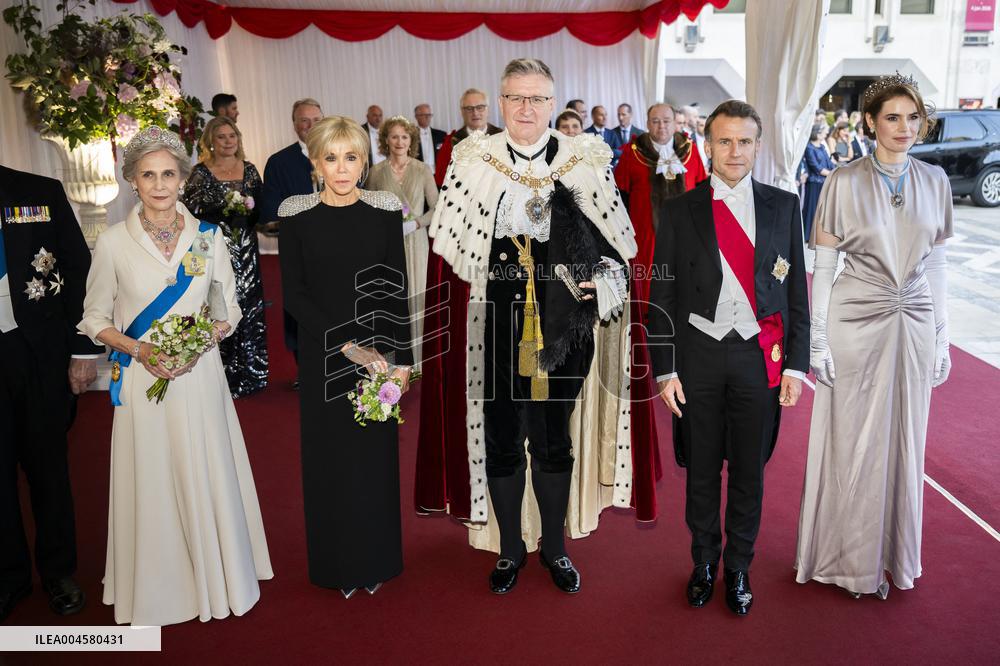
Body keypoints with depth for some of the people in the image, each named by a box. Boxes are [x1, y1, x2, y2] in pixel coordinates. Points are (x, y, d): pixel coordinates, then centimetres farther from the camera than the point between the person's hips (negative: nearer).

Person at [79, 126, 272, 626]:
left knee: (208, 479, 6)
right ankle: (159, 588, 26)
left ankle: (217, 577, 27)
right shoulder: (113, 242, -2)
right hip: (142, 379, -1)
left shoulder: (209, 237, 2)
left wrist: (206, 336, -12)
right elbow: (95, 318, 4)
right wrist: (139, 349, -13)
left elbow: (229, 310, 8)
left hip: (199, 377, 1)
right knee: (152, 484, 6)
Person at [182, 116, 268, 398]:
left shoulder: (249, 169, 11)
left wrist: (252, 206, -7)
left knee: (249, 309, 4)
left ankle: (249, 375, 16)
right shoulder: (200, 172, -1)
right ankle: (224, 378, 5)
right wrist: (225, 208, -16)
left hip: (246, 250, 4)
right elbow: (190, 212, -7)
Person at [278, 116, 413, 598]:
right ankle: (338, 565, 26)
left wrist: (402, 358, -3)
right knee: (329, 457, 8)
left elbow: (397, 290, 0)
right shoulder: (296, 214, -4)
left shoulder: (385, 210, -2)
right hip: (323, 357, 0)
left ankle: (376, 561, 27)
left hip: (379, 350, 1)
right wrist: (346, 344, -14)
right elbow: (293, 294, -5)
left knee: (377, 455, 9)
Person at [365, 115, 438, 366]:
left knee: (415, 296, 1)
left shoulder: (423, 170, 1)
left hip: (415, 242, 0)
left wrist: (415, 223, -12)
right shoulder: (376, 172, 3)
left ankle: (415, 359, 15)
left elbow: (436, 208, 2)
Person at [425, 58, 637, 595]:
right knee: (501, 438, 9)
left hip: (561, 324, 0)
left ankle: (554, 547, 31)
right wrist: (492, 276, -2)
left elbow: (618, 239, 6)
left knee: (553, 439, 11)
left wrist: (598, 278, -9)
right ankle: (510, 548, 30)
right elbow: (450, 237, 6)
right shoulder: (473, 159, 1)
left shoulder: (584, 160, 0)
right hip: (498, 324, 0)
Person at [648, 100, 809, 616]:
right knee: (702, 467, 12)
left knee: (749, 468, 12)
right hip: (698, 354, 0)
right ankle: (704, 561, 33)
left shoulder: (783, 206, 3)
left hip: (760, 355, 1)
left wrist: (796, 364, 0)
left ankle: (738, 568, 31)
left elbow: (796, 289, 4)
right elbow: (662, 295, 0)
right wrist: (665, 369, -4)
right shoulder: (680, 210, 0)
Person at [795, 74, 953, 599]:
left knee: (903, 442, 12)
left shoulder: (935, 181, 5)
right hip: (856, 323, -4)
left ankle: (892, 554, 31)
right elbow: (821, 267, -6)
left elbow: (937, 265, 10)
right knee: (852, 443, 5)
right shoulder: (844, 182, -7)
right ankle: (848, 558, 24)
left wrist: (941, 336, 8)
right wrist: (817, 339, -10)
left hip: (914, 324, 4)